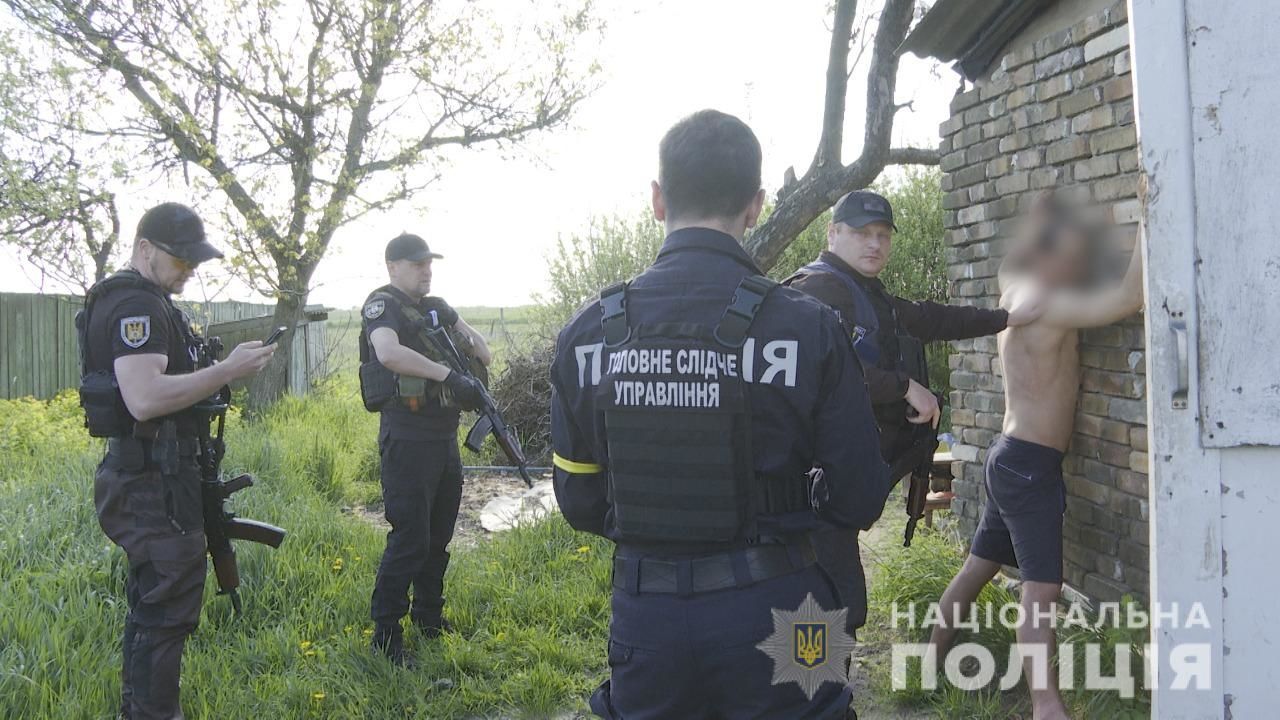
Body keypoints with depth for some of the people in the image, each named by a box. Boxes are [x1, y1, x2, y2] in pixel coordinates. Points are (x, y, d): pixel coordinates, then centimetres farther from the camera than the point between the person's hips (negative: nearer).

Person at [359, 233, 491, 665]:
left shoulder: (436, 307, 15)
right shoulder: (382, 306, -9)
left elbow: (479, 346, 17)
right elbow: (389, 353, -29)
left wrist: (479, 359, -7)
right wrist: (449, 375, -30)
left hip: (445, 436, 8)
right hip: (408, 438, -8)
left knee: (439, 536, 17)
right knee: (409, 538, -7)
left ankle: (429, 617, 32)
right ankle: (385, 633, 3)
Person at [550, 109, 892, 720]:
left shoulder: (586, 332, -5)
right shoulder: (808, 328, -13)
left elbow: (580, 503, 2)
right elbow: (859, 502, -8)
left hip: (643, 612, 3)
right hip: (767, 609, -2)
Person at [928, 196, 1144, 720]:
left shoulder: (1016, 291, 9)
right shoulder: (1045, 304, -18)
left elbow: (1009, 263, 32)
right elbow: (1127, 298, -29)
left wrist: (1042, 224, 22)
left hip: (1014, 458, 10)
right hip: (1030, 464, -10)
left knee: (978, 567, 18)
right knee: (1041, 587, -11)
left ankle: (935, 654, 30)